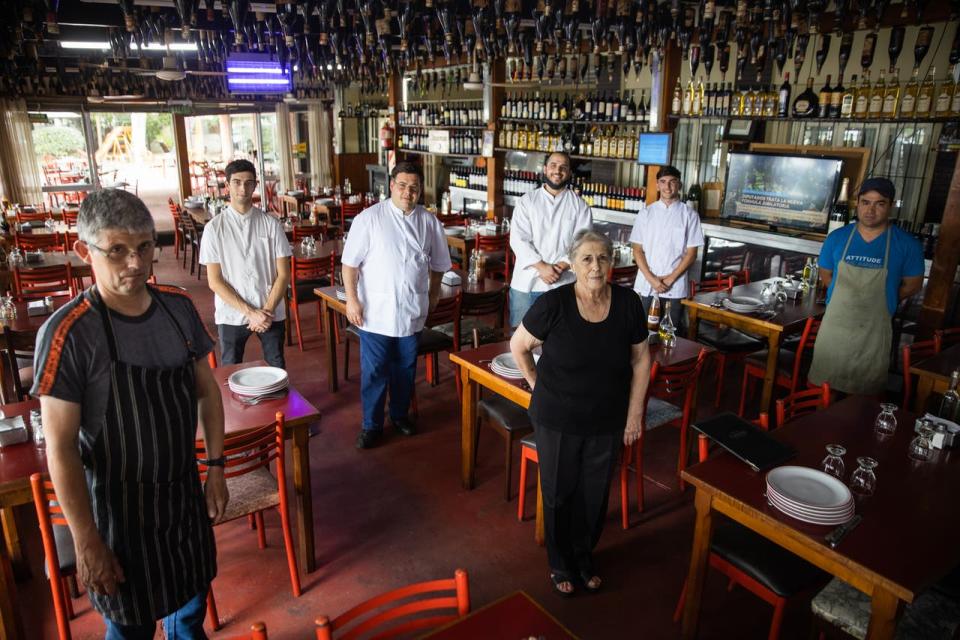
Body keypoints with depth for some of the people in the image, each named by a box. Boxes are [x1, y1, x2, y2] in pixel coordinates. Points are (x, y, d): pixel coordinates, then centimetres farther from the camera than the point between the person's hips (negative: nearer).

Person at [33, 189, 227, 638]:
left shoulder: (179, 307, -6)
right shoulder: (68, 333, -21)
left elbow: (206, 390, 5)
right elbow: (60, 447, -17)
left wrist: (216, 467, 3)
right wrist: (86, 541, -14)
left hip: (186, 493, 5)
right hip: (120, 508, -4)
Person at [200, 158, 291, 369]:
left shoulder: (271, 224, -1)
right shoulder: (214, 228, -3)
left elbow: (283, 274, 0)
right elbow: (214, 281, -5)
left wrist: (267, 310, -11)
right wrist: (250, 312, -13)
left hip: (271, 313, 1)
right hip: (231, 316, -1)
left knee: (277, 370, 9)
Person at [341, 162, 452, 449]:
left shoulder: (429, 222, 3)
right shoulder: (369, 218, -8)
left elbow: (438, 264, 15)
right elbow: (350, 262, -8)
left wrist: (433, 295, 16)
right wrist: (352, 299, -12)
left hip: (412, 312, 3)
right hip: (375, 311, -3)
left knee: (405, 368, 16)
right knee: (374, 371, 4)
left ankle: (400, 414, 36)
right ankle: (371, 424, 20)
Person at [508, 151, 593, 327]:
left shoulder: (579, 205, 6)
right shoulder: (527, 201, 6)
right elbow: (518, 239, -4)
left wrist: (562, 266, -16)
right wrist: (541, 266, -15)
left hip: (563, 283, 0)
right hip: (526, 282, 0)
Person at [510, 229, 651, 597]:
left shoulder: (628, 303, -10)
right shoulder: (553, 304, -19)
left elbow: (641, 360, 2)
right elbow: (518, 346, -4)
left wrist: (635, 412, 1)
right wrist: (539, 386, 0)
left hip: (607, 423, 3)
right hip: (557, 421, -2)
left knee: (594, 495, 17)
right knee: (559, 494, 13)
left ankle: (584, 558, 43)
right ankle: (561, 564, 38)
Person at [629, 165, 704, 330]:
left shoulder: (689, 215, 2)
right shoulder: (646, 213, 6)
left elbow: (691, 253, 1)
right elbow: (637, 250, 4)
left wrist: (670, 279, -8)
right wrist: (651, 279, -8)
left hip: (675, 288, -1)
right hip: (646, 286, 1)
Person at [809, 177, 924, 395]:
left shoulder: (907, 245, -8)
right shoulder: (837, 238, -2)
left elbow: (912, 284, 2)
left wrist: (880, 300, 0)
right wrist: (849, 297, 1)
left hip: (874, 330, -2)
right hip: (834, 324, 2)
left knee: (865, 393, 9)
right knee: (822, 387, 13)